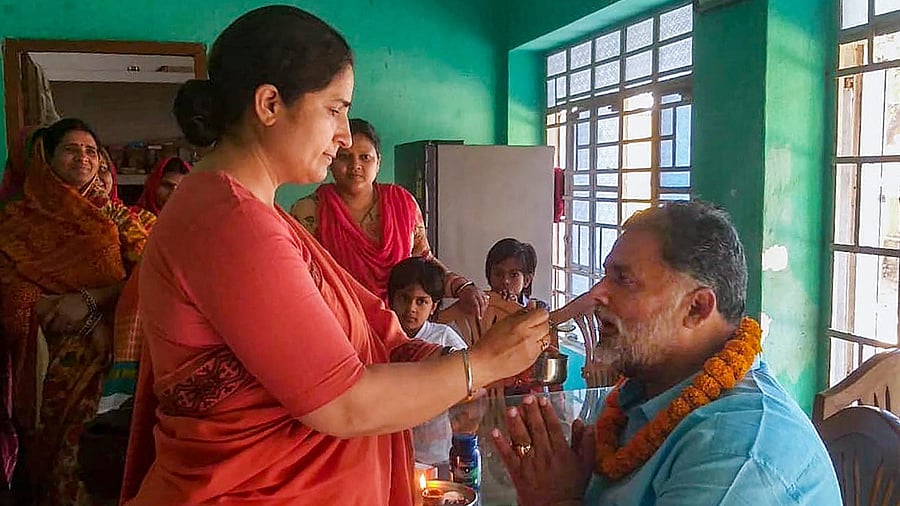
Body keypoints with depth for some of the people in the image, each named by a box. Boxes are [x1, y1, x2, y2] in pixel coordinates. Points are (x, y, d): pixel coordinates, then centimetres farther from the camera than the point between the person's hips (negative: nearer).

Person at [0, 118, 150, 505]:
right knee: (44, 447, -6)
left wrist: (91, 298, -13)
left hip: (101, 356, 1)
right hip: (43, 355, -1)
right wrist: (58, 309, -16)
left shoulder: (114, 214, 13)